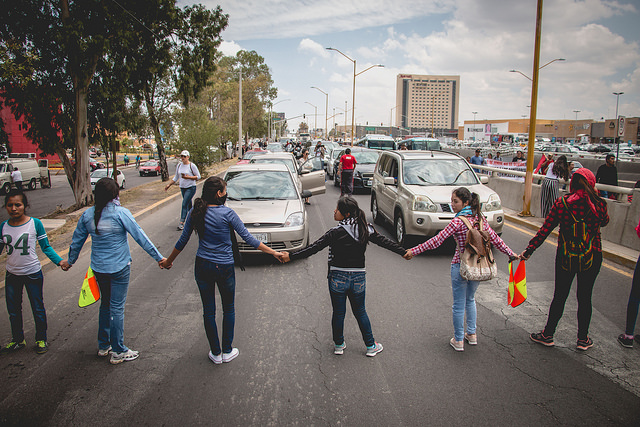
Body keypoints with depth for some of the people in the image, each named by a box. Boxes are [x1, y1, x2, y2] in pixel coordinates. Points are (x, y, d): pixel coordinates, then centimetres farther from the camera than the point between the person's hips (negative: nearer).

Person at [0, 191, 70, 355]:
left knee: (38, 309, 10)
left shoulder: (35, 223, -12)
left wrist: (59, 261, -18)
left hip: (33, 274, -3)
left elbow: (46, 247, -6)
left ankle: (41, 339, 28)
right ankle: (17, 340, 36)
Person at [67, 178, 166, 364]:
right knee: (117, 307, 2)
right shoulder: (121, 213, -15)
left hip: (98, 268, 5)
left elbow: (77, 241, 10)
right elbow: (140, 236, -14)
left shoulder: (87, 215, 0)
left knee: (105, 304, 21)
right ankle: (118, 352, 12)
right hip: (119, 268, -5)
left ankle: (103, 346, 32)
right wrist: (158, 257, -9)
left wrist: (71, 261, 27)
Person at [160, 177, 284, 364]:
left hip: (202, 266, 4)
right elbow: (248, 238, -13)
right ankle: (227, 351, 25)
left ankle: (215, 353, 25)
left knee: (208, 311, 14)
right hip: (224, 268, -3)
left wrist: (168, 261, 20)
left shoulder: (195, 213, -3)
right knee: (228, 309, 16)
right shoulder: (228, 214, -15)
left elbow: (182, 241, 4)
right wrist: (274, 253, -7)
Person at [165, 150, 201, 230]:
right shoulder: (179, 165, 10)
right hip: (182, 188, 6)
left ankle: (181, 222, -16)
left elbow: (198, 176, -7)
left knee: (184, 204, -14)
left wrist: (188, 177, -19)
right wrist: (169, 185, 9)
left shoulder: (192, 166, -8)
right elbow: (175, 178, 17)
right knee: (189, 205, 12)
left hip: (191, 188, -6)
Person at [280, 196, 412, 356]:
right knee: (360, 312, 19)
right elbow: (384, 242, 6)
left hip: (338, 278, -3)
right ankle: (371, 346, 29)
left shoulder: (336, 233, -16)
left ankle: (339, 345, 30)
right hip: (358, 278, 4)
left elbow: (314, 248, -16)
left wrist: (291, 256, -9)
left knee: (338, 312, 14)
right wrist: (404, 252, 20)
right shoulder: (366, 229, -3)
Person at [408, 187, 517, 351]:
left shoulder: (458, 221, -17)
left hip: (461, 267, -6)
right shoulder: (480, 218, 1)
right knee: (470, 300, 24)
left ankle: (458, 340, 17)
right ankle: (472, 334, 34)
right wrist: (511, 253, 20)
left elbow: (437, 240, -21)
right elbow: (495, 239, 7)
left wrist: (414, 251, -19)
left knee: (459, 304, 7)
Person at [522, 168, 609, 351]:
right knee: (585, 297, 13)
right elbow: (604, 221, 12)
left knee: (560, 296, 12)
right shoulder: (599, 204, -10)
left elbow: (545, 229, -10)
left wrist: (529, 250, -3)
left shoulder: (561, 203, -12)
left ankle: (547, 335, 23)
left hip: (565, 257, 0)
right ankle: (583, 339, 26)